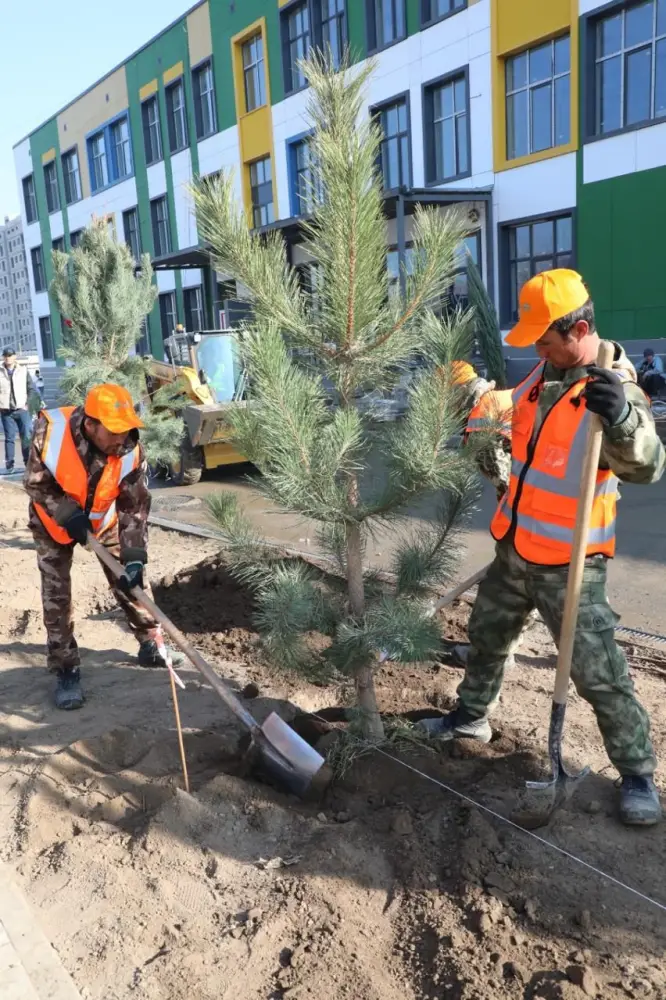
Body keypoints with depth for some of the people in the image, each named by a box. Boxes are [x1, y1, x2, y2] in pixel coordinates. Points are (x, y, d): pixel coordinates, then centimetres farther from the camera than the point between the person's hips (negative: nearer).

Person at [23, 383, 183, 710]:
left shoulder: (131, 452, -29)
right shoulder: (50, 432, -34)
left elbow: (135, 509, -24)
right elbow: (36, 483, -21)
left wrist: (134, 558, -33)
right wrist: (68, 514, -33)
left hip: (103, 520, 2)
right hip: (54, 520, -1)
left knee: (128, 580, 7)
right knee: (56, 595, -2)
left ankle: (151, 644, 25)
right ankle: (66, 669, 8)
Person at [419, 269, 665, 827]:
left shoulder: (615, 391, -20)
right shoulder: (545, 373, 3)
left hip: (568, 566, -7)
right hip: (515, 551, 8)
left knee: (599, 673, 0)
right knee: (487, 637, 23)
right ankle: (471, 717, 45)